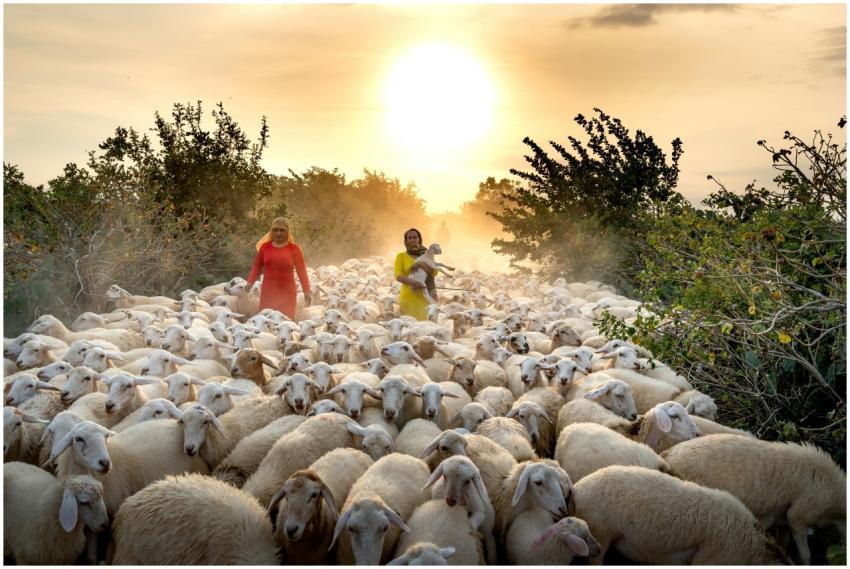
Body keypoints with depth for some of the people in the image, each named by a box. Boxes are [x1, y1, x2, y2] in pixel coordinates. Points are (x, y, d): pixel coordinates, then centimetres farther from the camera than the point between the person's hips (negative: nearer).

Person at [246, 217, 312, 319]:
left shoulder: (294, 249, -2)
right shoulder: (265, 246, 5)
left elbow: (301, 270, -5)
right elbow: (257, 266, 9)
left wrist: (307, 291, -12)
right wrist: (250, 283, -5)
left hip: (287, 292, -2)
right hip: (268, 291, 2)